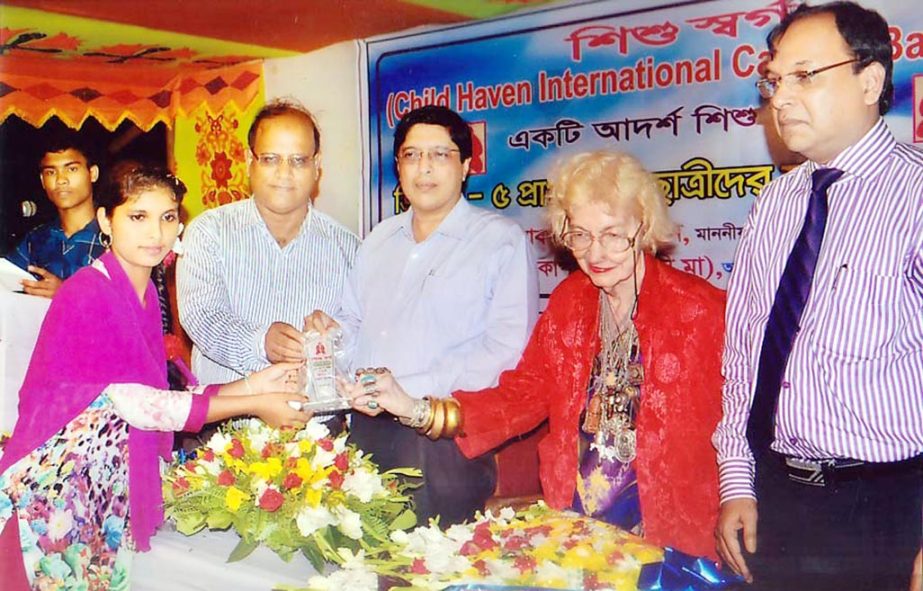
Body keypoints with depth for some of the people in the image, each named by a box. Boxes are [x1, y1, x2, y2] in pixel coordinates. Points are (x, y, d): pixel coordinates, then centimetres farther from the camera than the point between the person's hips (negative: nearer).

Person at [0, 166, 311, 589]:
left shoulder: (145, 292, 6)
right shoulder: (88, 295, -18)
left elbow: (159, 398, 2)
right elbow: (134, 405, -20)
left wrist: (251, 384, -4)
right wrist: (253, 405, -18)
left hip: (109, 488, 7)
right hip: (58, 490, -7)